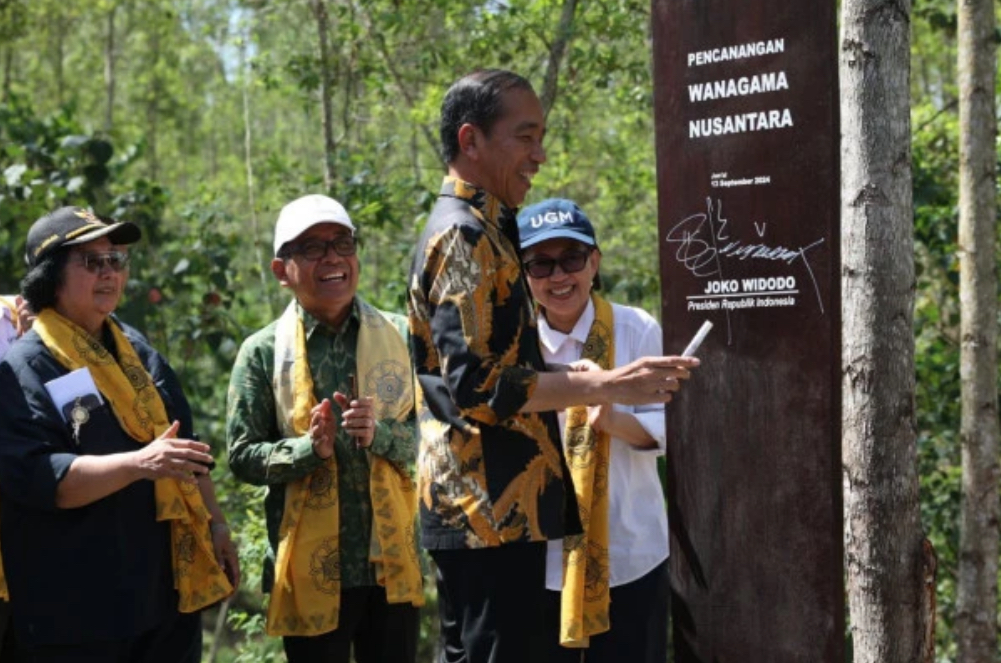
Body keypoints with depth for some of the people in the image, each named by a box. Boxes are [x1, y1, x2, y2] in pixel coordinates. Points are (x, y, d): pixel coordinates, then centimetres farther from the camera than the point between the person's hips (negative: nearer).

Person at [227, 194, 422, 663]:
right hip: (311, 569, -1)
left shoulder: (400, 337, 2)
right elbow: (243, 457, -2)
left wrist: (381, 434, -18)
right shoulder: (263, 352, -1)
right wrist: (310, 449, -19)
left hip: (393, 563, 2)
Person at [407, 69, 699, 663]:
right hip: (493, 508, -11)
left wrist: (567, 378, 13)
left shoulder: (476, 230, 18)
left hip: (488, 503, 11)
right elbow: (476, 385, -22)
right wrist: (604, 387, -19)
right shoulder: (466, 236, -14)